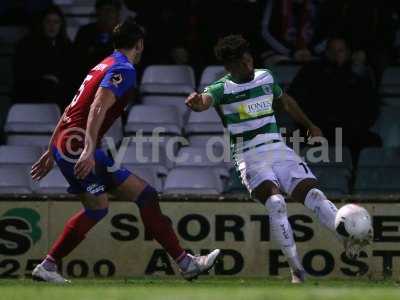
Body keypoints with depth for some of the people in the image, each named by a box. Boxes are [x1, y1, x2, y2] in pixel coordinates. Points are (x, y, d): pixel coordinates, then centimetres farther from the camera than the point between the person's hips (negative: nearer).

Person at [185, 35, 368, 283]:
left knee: (315, 195, -16)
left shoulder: (265, 77, 12)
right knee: (276, 202, -28)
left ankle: (351, 241, -22)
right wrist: (196, 103, -54)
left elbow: (284, 101, 32)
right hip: (250, 158, -5)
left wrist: (310, 126, 40)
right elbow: (204, 101, -29)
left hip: (280, 150, 5)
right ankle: (297, 270, -23)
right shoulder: (222, 89, -6)